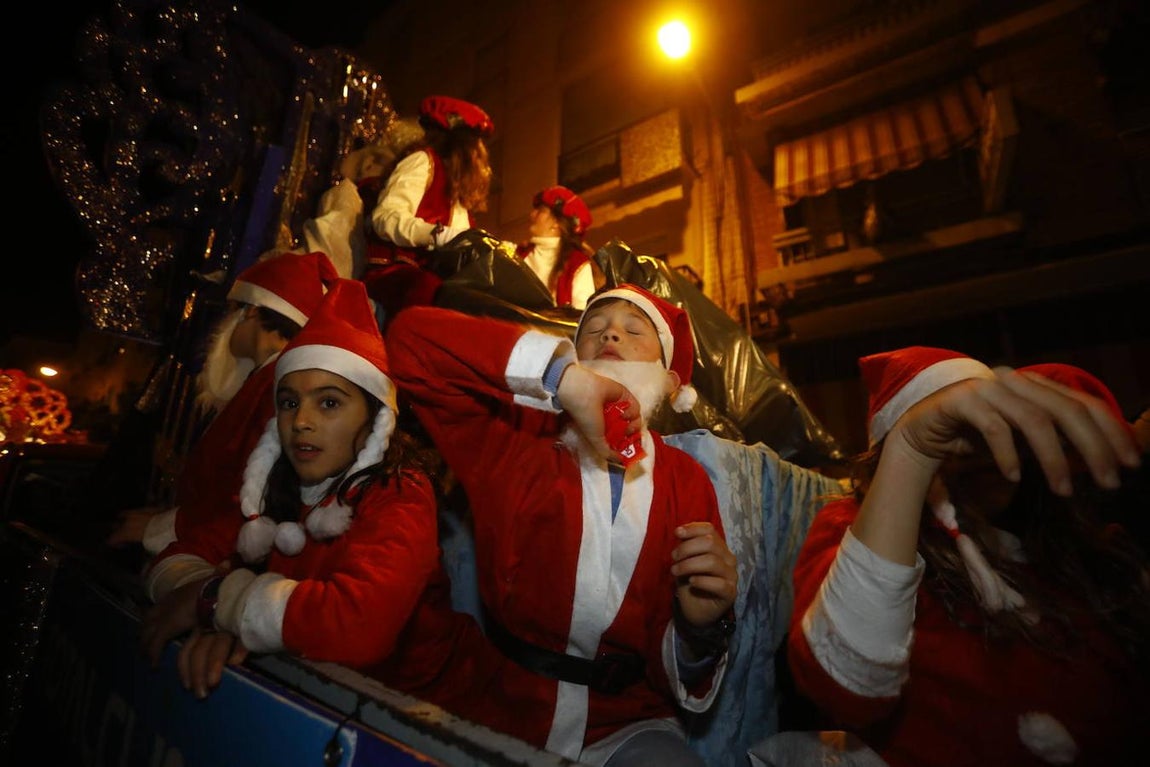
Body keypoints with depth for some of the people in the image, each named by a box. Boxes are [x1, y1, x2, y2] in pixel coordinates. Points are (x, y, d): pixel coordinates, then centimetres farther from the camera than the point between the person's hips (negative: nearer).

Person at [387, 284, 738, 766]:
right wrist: (562, 375, -26)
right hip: (499, 710, 1)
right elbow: (411, 337, -16)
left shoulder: (687, 483, -4)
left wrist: (700, 626, -23)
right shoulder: (517, 438, -5)